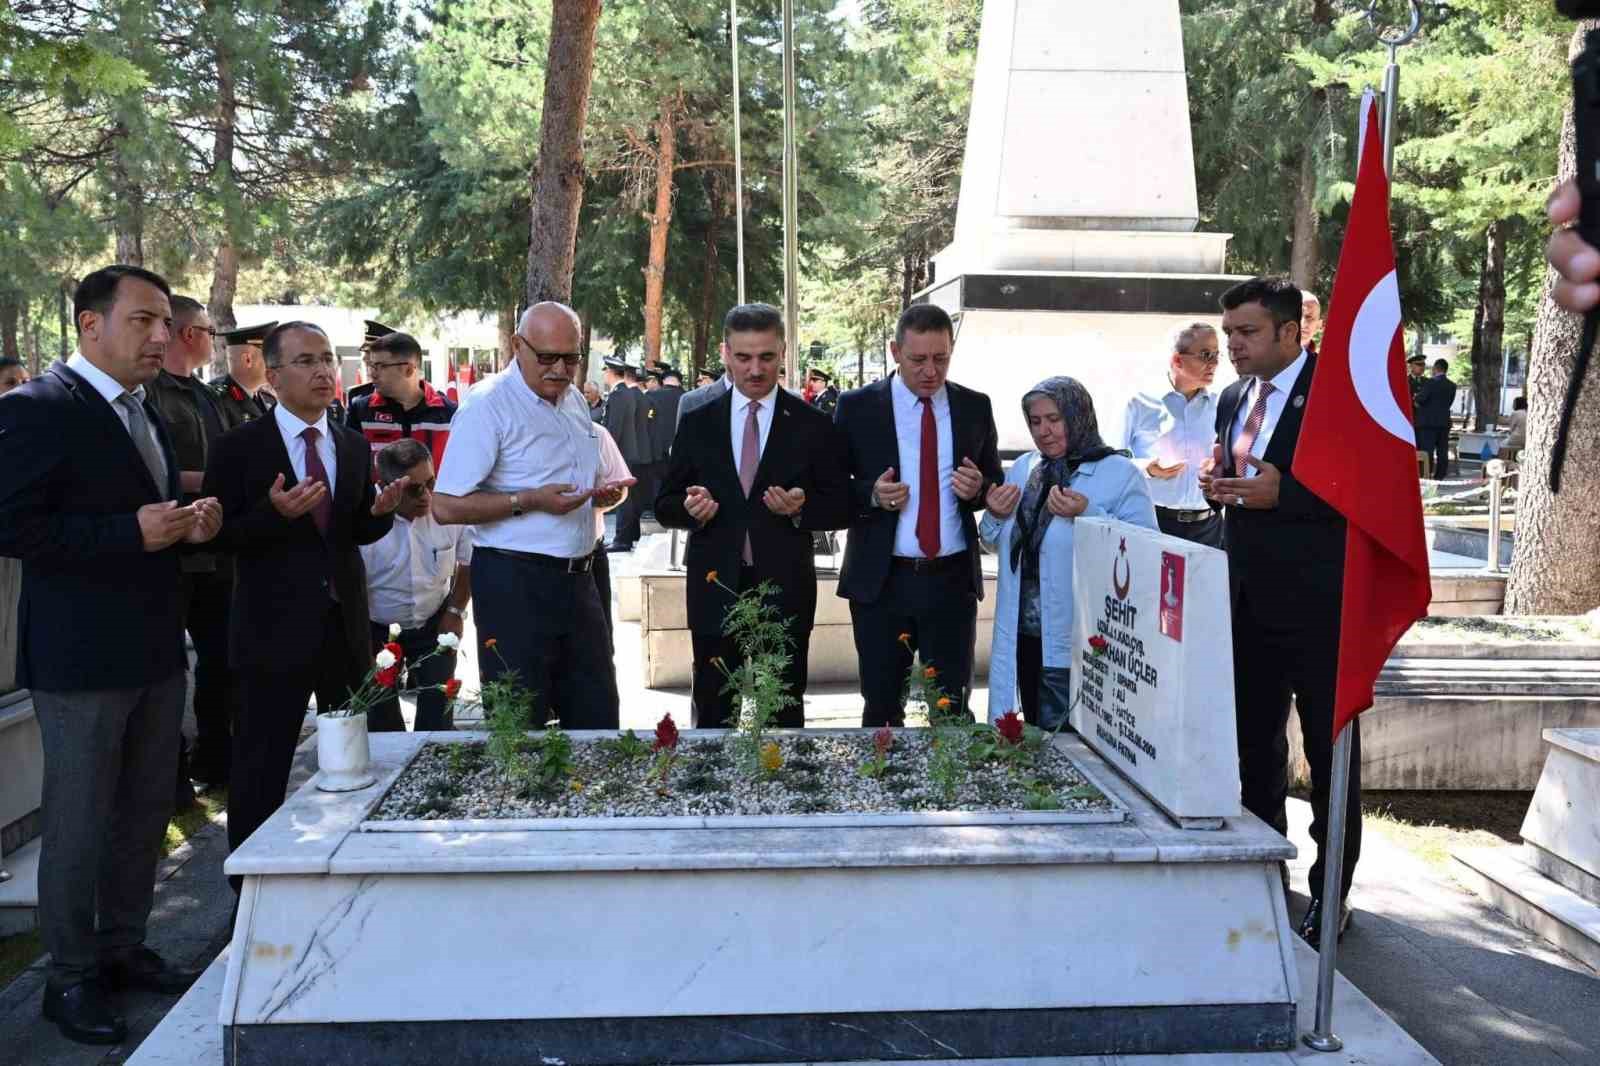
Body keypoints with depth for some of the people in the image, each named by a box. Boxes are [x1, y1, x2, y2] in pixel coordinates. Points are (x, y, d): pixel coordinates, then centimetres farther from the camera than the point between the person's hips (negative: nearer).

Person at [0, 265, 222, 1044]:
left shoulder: (143, 413, 14)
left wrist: (191, 525, 2)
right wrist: (135, 532, -23)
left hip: (154, 648, 8)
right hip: (81, 656, -8)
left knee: (145, 812, 16)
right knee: (79, 824, 5)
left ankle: (123, 948, 32)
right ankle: (70, 978, 21)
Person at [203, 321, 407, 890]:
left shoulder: (354, 446, 8)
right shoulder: (239, 448, -6)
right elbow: (219, 535, -9)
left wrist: (381, 511, -8)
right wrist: (274, 512, -26)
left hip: (346, 624, 5)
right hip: (275, 627, -4)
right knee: (262, 767, 7)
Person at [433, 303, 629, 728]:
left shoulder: (575, 400, 12)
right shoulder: (489, 404, -11)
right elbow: (446, 507, -15)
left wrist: (605, 493, 3)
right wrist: (529, 501, -21)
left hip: (578, 578, 7)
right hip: (515, 584, -7)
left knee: (598, 717, 12)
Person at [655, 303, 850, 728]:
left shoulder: (813, 425, 2)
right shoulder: (697, 422, 6)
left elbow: (841, 507, 4)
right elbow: (665, 505, 8)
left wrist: (802, 508, -17)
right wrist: (690, 507, -14)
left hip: (784, 590, -1)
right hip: (716, 588, 1)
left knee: (784, 715, 7)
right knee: (713, 716, 8)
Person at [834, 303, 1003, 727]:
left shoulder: (975, 407, 6)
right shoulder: (857, 407, -1)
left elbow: (996, 485, 14)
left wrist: (978, 489, -9)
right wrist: (871, 495, -16)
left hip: (952, 580, 2)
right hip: (881, 580, -1)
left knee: (953, 709, 6)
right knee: (882, 708, 9)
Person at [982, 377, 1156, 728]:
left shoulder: (1121, 473, -9)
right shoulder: (1023, 467, 9)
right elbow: (997, 544, 18)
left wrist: (1088, 514, -26)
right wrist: (995, 516, -3)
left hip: (1080, 646, -5)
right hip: (1022, 635, 6)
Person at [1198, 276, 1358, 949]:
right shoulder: (1234, 397, 11)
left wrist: (1281, 492, -24)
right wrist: (1217, 483, -2)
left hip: (1319, 602, -7)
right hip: (1249, 598, 7)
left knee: (1330, 749, 5)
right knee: (1254, 743, 16)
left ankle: (1330, 893, 18)